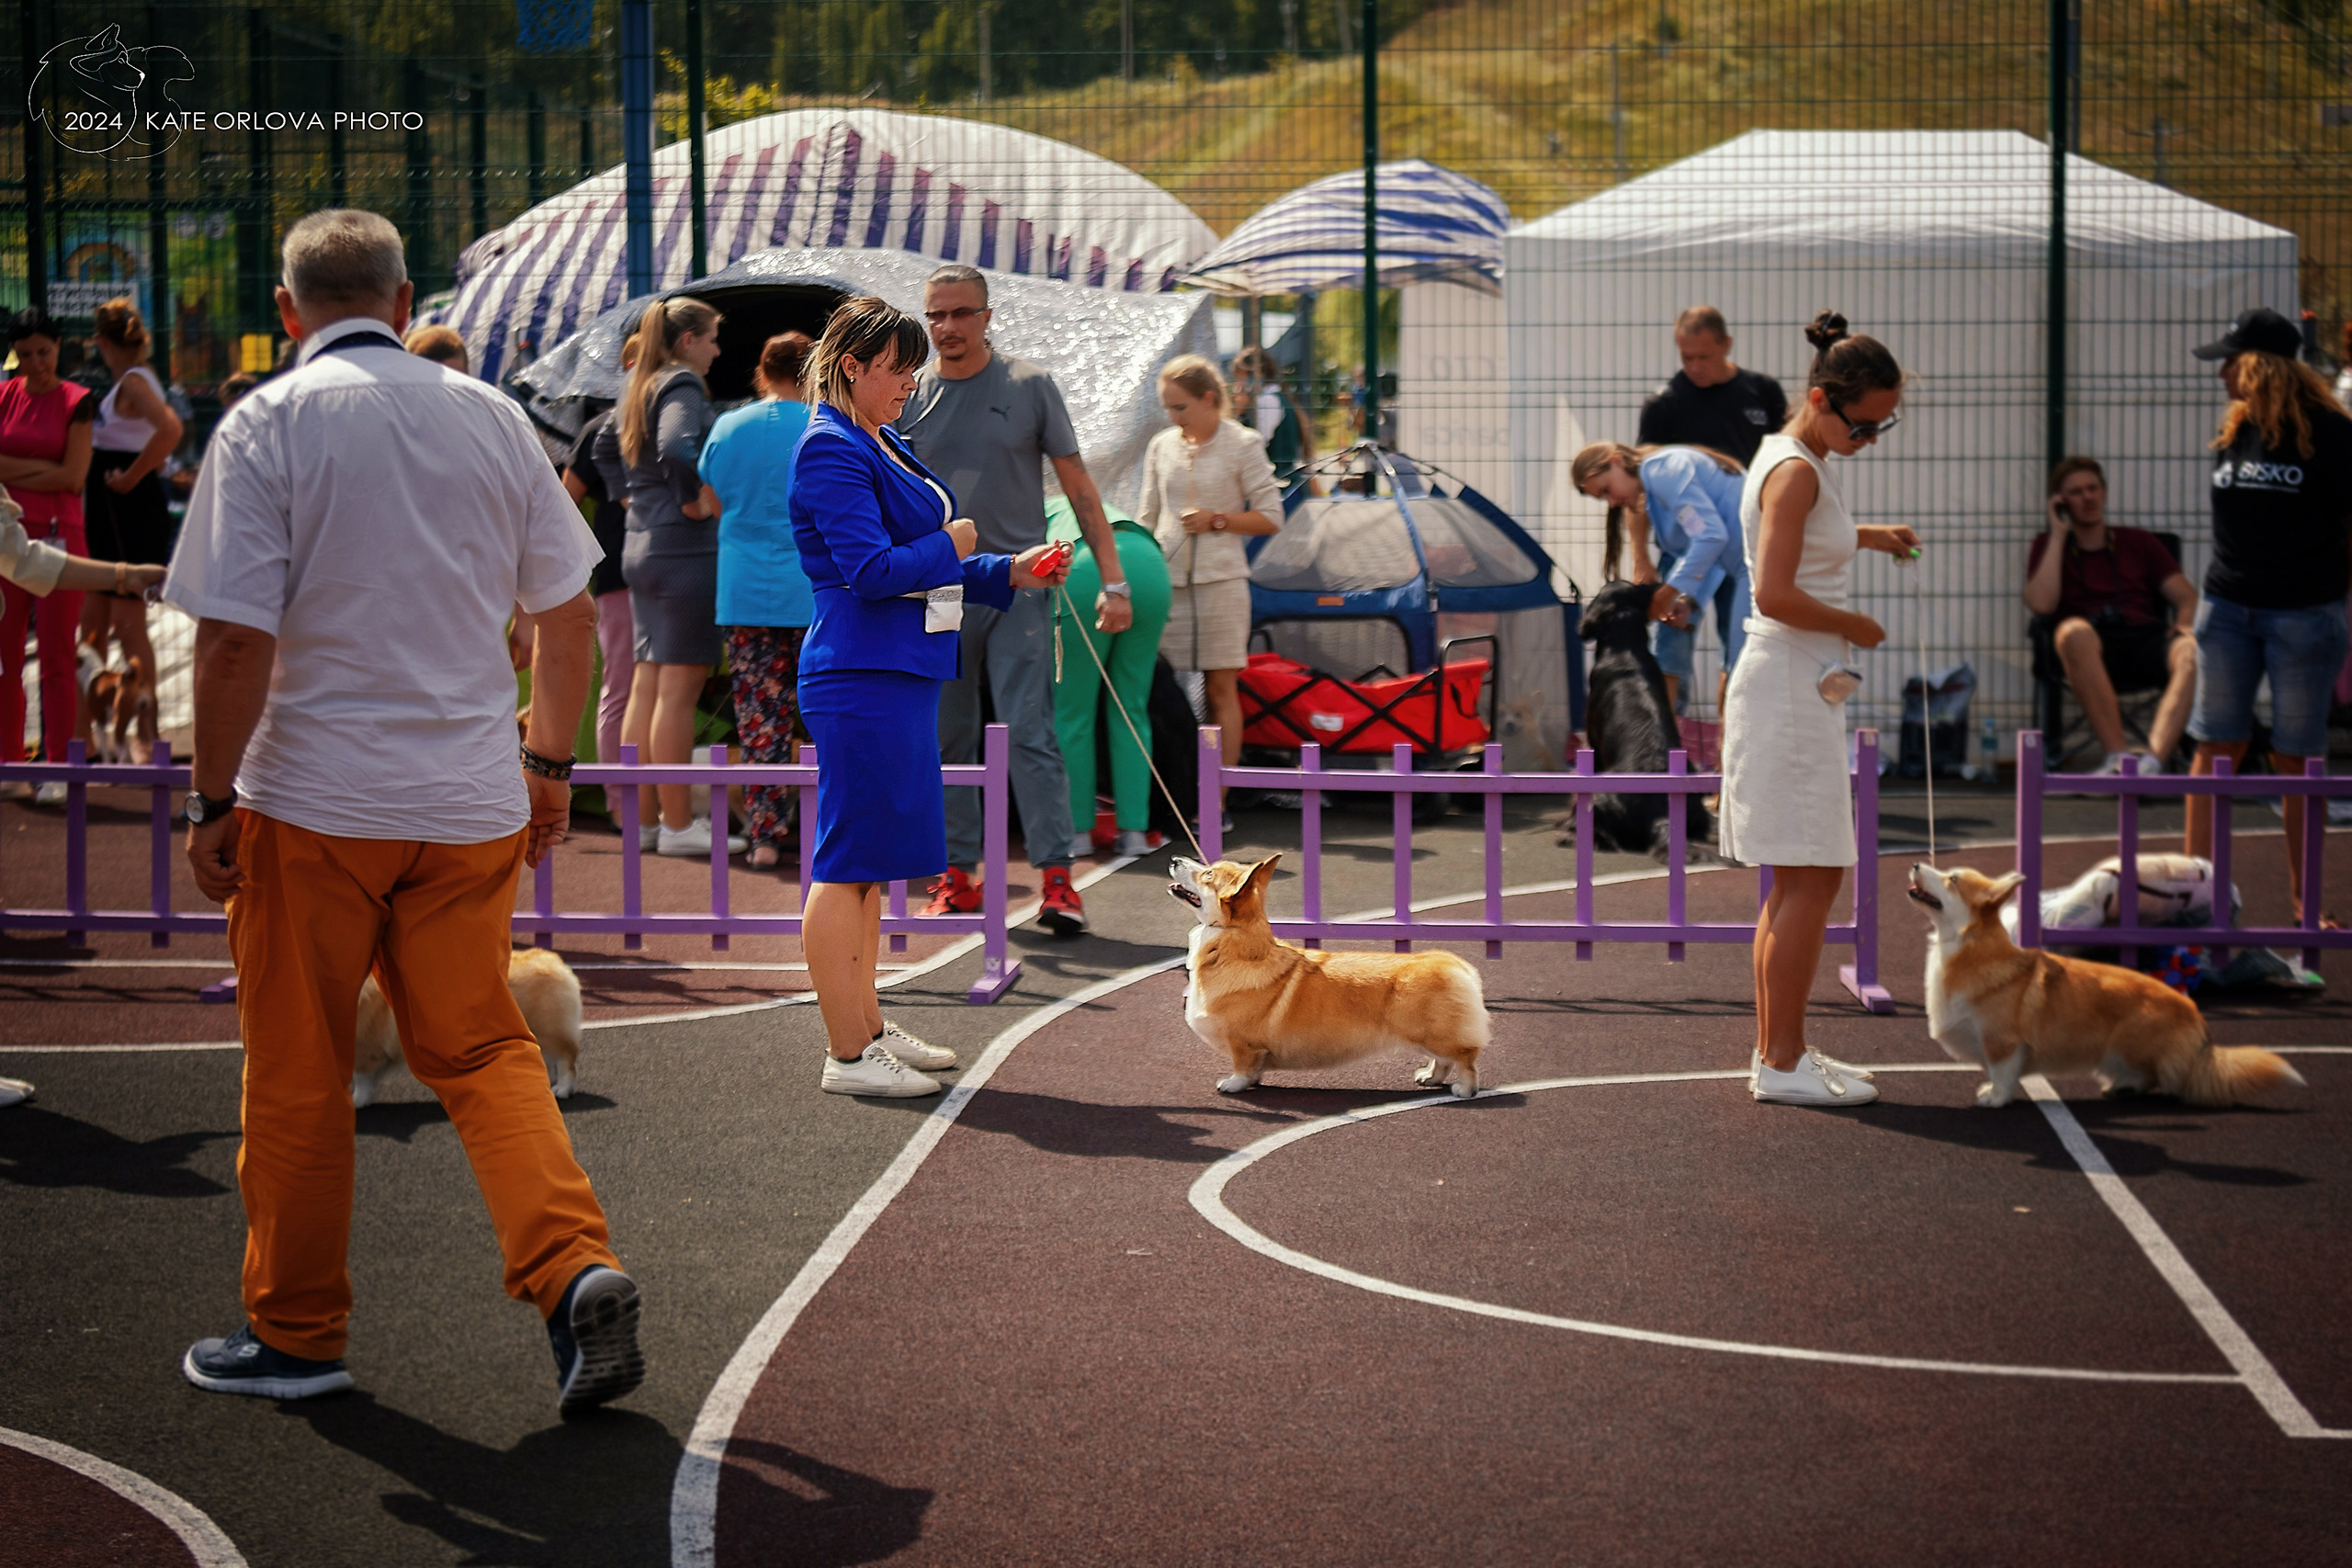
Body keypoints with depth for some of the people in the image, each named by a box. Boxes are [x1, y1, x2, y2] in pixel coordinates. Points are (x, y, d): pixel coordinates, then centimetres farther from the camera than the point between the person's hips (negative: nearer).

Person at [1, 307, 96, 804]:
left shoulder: (75, 401, -1)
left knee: (57, 656, -1)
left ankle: (59, 768, 2)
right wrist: (43, 468, -10)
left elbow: (73, 477, -9)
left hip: (58, 534, -3)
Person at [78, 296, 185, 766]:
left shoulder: (134, 382, -15)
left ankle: (146, 732, -3)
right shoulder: (129, 381, 14)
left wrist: (131, 477, -23)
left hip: (131, 510, -10)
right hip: (108, 515, 10)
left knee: (127, 624, -7)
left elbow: (170, 431, -32)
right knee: (93, 622, 12)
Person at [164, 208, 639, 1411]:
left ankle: (296, 1334, 21)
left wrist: (213, 800, -5)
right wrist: (551, 765, 20)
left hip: (314, 806, -3)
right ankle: (576, 1268, -6)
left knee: (296, 1076, 10)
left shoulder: (267, 426, -8)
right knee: (481, 1051, 12)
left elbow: (235, 640, -14)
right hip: (470, 802, 4)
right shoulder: (489, 417, 5)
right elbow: (567, 613, 9)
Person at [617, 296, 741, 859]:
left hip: (641, 548, 9)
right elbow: (675, 448, -28)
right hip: (685, 548, -9)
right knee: (680, 687, -6)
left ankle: (642, 817, 14)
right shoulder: (681, 385, -11)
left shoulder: (636, 390, 17)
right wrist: (694, 500, -16)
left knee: (647, 685, 11)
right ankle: (678, 824, -4)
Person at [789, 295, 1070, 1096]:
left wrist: (1010, 573, 12)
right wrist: (952, 547, -7)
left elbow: (929, 567, 24)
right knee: (848, 864, -5)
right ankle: (848, 1055, -2)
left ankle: (868, 1029, 24)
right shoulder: (831, 452, -13)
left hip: (898, 675, 11)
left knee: (872, 864, 16)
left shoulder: (887, 447, 18)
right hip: (863, 678, -10)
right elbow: (872, 570, -22)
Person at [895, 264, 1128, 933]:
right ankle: (958, 874, 14)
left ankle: (1056, 877, -10)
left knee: (1030, 734, -9)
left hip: (1017, 586, -3)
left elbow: (1078, 486, 4)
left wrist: (1113, 580, -3)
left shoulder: (1031, 386, 2)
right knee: (946, 741, 6)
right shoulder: (907, 397, 8)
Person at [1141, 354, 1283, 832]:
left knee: (1221, 689, -1)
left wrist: (1217, 520, -9)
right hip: (1166, 578, 4)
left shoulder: (1243, 446, 1)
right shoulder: (1161, 447, 12)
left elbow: (1272, 516, 1)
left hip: (1220, 579, -3)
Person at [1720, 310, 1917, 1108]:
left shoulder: (1806, 462, 14)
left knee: (1798, 882, 13)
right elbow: (1776, 596, -24)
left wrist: (1867, 536, 27)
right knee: (1809, 880, -7)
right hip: (1787, 690, -10)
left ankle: (1775, 1049, 19)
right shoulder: (1795, 472, -16)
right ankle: (1783, 1062, -4)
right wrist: (1855, 625, -11)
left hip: (1800, 691, 10)